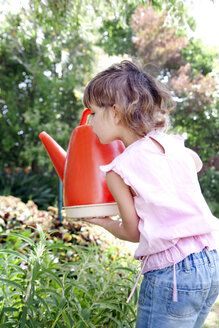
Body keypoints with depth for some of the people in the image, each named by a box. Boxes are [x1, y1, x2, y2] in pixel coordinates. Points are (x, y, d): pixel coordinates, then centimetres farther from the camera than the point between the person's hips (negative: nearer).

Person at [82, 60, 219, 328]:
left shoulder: (119, 169, -11)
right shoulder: (174, 145, 5)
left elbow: (134, 232, 0)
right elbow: (197, 164, 30)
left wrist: (104, 223, 17)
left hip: (170, 271, -7)